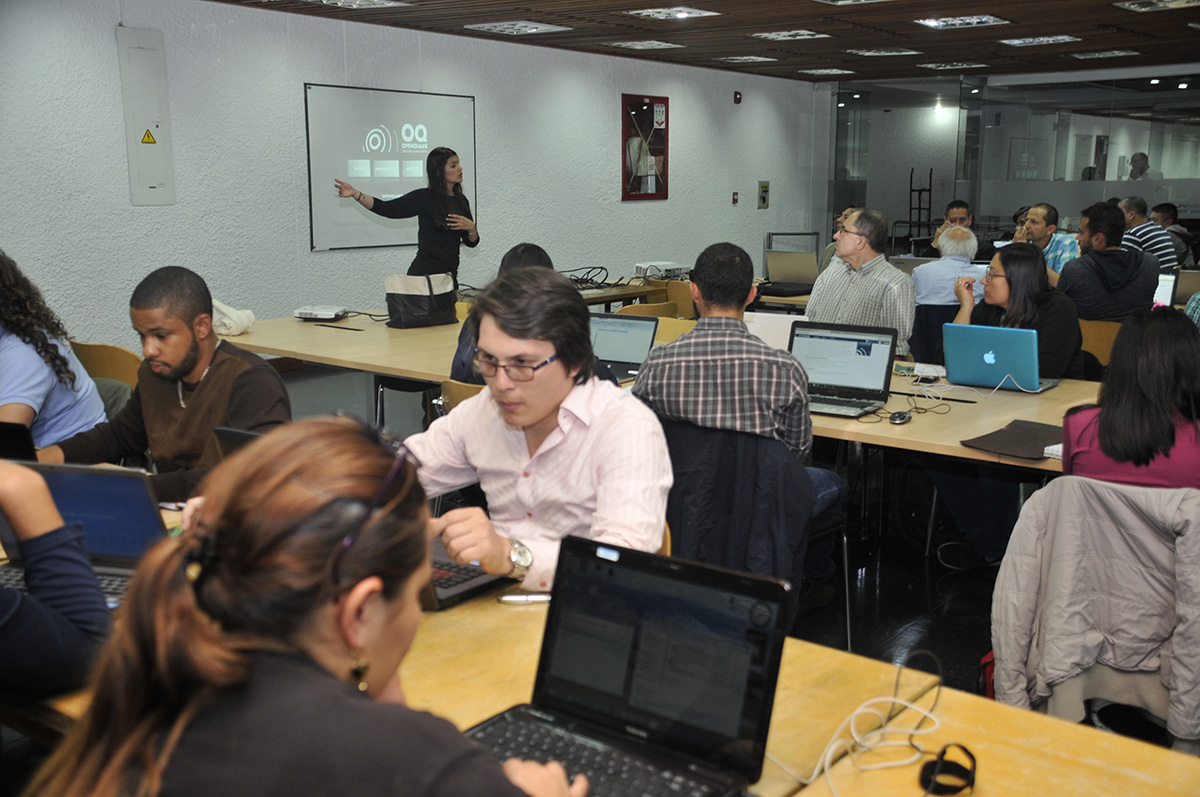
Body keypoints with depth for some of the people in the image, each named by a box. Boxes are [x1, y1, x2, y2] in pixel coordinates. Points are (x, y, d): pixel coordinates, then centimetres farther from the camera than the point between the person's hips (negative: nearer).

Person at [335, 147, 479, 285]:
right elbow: (386, 208, -14)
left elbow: (471, 243, 13)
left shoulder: (461, 200, 10)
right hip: (424, 274, -6)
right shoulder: (424, 198, -7)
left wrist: (471, 227, -9)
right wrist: (355, 193, -25)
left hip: (449, 275, 6)